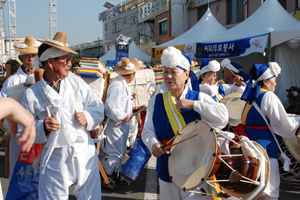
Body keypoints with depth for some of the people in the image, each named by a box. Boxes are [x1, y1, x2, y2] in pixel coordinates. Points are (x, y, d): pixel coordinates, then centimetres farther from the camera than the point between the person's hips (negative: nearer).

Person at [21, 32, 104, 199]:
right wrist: (42, 128, -18)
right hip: (55, 159, -2)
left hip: (85, 153, 3)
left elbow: (98, 107, 10)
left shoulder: (76, 82, 5)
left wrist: (88, 117, -9)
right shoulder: (32, 94, -2)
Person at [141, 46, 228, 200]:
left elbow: (223, 117, -17)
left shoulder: (199, 98, -4)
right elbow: (147, 130, -1)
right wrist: (153, 144, -23)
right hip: (167, 170, 3)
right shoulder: (155, 101, 5)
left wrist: (193, 104, -20)